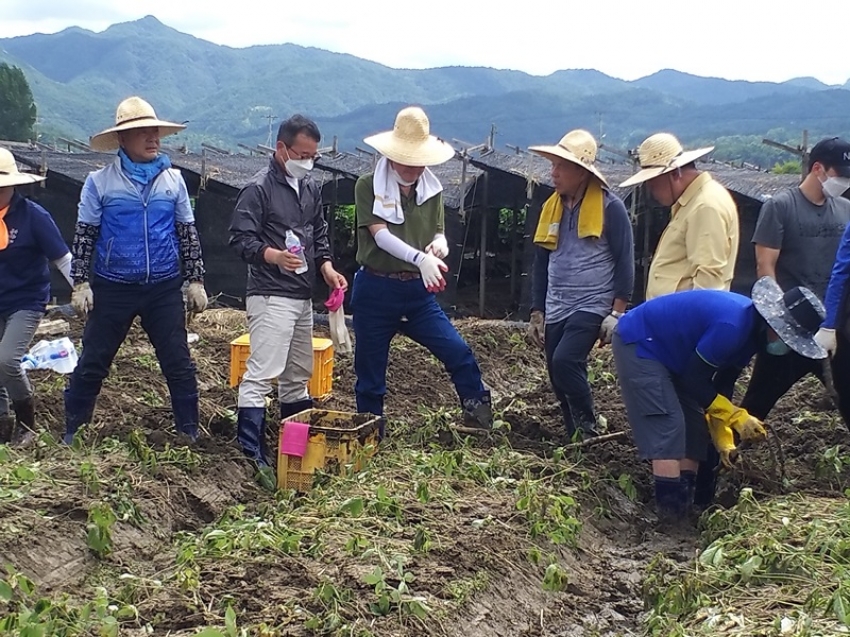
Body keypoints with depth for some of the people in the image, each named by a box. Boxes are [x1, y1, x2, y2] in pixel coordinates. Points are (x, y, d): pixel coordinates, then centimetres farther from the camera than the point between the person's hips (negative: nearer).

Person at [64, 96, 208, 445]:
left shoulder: (173, 179, 3)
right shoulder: (100, 181, -4)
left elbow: (187, 233, 8)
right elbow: (83, 236, 0)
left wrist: (195, 280, 5)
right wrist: (81, 284, -6)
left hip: (164, 288, 2)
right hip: (113, 288, -1)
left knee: (179, 363, 4)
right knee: (93, 363, 6)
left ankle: (189, 431, 16)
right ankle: (72, 433, 19)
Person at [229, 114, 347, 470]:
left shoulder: (310, 188, 14)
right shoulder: (259, 188, -10)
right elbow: (240, 238, -15)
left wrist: (326, 266, 5)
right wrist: (274, 256, -31)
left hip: (303, 297, 9)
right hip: (270, 297, -9)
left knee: (299, 374, 17)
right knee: (261, 374, -12)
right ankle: (250, 454, -9)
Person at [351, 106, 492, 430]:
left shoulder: (432, 189, 7)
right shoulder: (368, 186, -7)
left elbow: (439, 234, 8)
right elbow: (380, 234, -18)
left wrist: (439, 244, -19)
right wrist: (420, 258, -34)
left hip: (419, 291, 3)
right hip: (375, 291, -3)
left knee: (459, 352, -9)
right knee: (370, 374, 6)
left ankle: (480, 419, 6)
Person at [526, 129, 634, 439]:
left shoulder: (610, 207, -9)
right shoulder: (551, 207, 9)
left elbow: (625, 262, -8)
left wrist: (617, 313, -13)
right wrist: (536, 313, 13)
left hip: (593, 306, -6)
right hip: (556, 310, 7)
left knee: (565, 361, -24)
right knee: (560, 380, 6)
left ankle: (589, 428, -5)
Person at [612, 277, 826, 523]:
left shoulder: (752, 327, -1)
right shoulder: (733, 326, -32)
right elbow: (695, 381, -23)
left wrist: (724, 439, 3)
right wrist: (738, 417, -19)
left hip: (666, 351, 10)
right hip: (637, 344, -10)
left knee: (694, 424, 6)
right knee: (668, 425, -17)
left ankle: (684, 507, 9)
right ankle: (671, 514, -15)